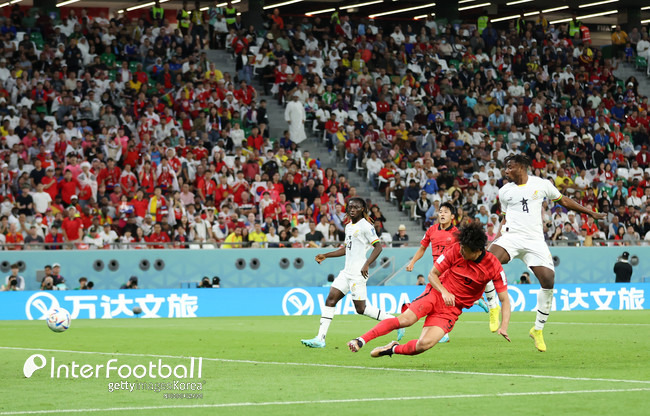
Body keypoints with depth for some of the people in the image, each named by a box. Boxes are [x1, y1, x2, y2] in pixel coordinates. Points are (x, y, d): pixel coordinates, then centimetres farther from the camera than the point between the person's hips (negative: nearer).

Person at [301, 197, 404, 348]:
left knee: (361, 308, -8)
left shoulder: (365, 226, -8)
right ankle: (320, 338, -5)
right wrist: (325, 255, 26)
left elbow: (378, 247, -13)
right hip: (347, 272, 8)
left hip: (358, 272, -8)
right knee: (330, 299, -2)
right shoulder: (349, 226, 17)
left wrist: (366, 265, -23)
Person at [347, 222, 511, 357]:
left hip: (453, 309, 0)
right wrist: (444, 291, -19)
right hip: (436, 293, 0)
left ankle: (394, 349, 7)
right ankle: (361, 340, -22)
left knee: (424, 344, -21)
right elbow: (432, 274, 0)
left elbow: (505, 299, -8)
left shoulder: (493, 266, -13)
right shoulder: (455, 250, -11)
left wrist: (504, 327, -22)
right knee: (405, 319, -27)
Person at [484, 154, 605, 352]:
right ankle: (493, 307, -10)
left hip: (535, 240, 0)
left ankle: (538, 329, 4)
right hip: (511, 237, 0)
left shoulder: (541, 184, 6)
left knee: (548, 280, -13)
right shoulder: (504, 191, 12)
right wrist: (498, 235, 7)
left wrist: (591, 213, 21)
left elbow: (563, 200, 18)